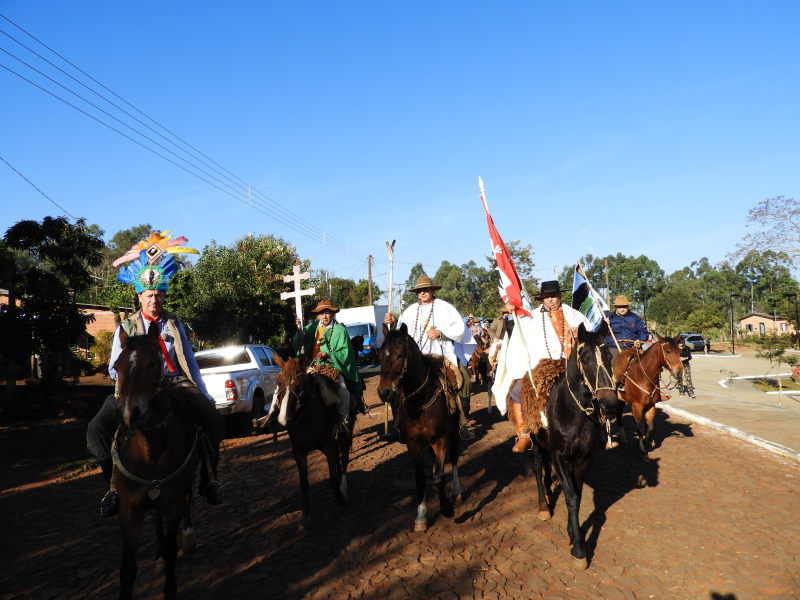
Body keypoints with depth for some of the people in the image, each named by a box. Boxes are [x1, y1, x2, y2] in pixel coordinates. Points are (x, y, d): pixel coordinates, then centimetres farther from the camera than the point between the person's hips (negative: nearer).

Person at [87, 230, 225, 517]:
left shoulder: (174, 324, 14)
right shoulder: (127, 327, 8)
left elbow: (190, 362, 15)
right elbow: (115, 367, 5)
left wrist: (205, 395, 10)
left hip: (177, 384, 1)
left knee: (215, 420, -22)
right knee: (98, 428, -23)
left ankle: (208, 479, -1)